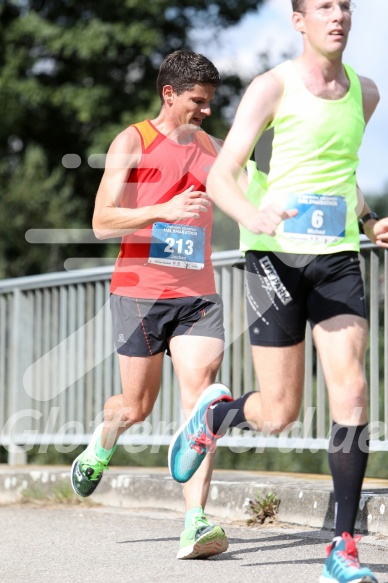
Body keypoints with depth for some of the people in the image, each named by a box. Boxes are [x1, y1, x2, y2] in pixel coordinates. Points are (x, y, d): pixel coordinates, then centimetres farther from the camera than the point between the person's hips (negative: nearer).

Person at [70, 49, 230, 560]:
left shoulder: (211, 148, 13)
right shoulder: (133, 142, -1)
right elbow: (102, 222, -9)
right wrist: (165, 209, -23)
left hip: (197, 293, 3)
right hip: (139, 290, -3)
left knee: (200, 397, -14)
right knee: (138, 406, 6)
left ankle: (196, 523, -19)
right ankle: (103, 441, 43)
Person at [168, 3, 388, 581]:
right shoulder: (272, 88, -6)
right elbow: (220, 179, -10)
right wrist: (253, 217, -31)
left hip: (338, 258, 4)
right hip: (275, 255, -4)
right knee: (279, 414, -2)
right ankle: (213, 415, 34)